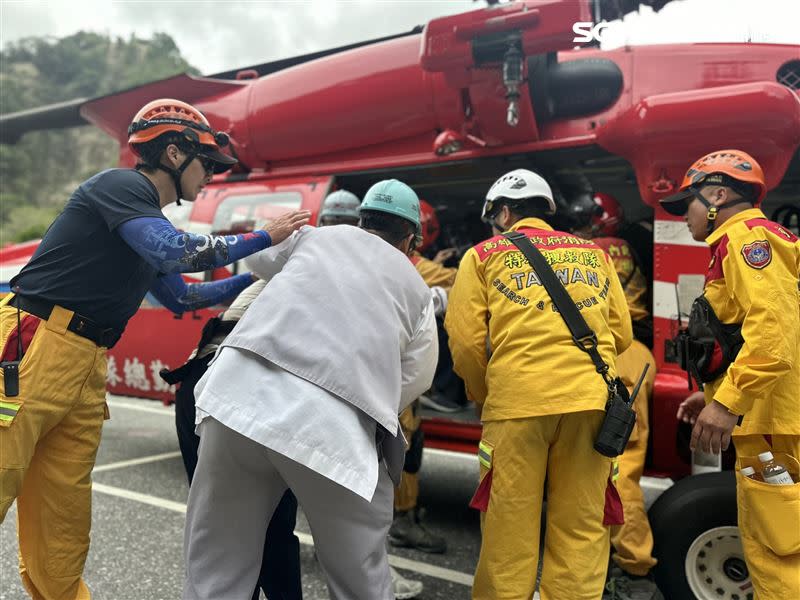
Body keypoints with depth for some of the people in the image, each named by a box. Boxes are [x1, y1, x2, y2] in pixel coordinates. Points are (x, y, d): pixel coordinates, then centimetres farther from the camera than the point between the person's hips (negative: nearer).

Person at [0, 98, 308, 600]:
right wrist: (264, 239, -10)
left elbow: (181, 297, 32)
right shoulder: (121, 186, -5)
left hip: (86, 368, 9)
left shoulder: (149, 222, 22)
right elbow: (174, 253, -21)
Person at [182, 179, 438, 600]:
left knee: (216, 564, 16)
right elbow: (412, 382, 20)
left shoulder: (314, 236, 22)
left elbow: (257, 258, 40)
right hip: (332, 425, -1)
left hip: (242, 390, 2)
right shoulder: (417, 289, 19)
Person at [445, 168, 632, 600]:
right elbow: (621, 332, 16)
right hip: (591, 399, 3)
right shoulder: (594, 253, 20)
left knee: (510, 525, 6)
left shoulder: (484, 255, 10)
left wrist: (482, 397, 16)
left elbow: (466, 341, 1)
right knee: (581, 525, 10)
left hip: (517, 400, -3)